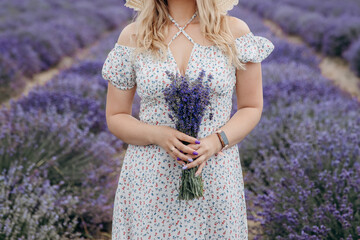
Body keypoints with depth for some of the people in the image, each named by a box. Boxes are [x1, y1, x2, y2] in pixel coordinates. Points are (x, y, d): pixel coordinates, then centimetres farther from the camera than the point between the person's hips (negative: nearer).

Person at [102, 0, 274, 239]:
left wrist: (218, 141, -14)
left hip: (214, 179, 0)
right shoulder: (133, 37, 1)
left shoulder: (235, 32, -1)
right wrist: (156, 135, -15)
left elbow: (252, 107, 5)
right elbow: (115, 117, 4)